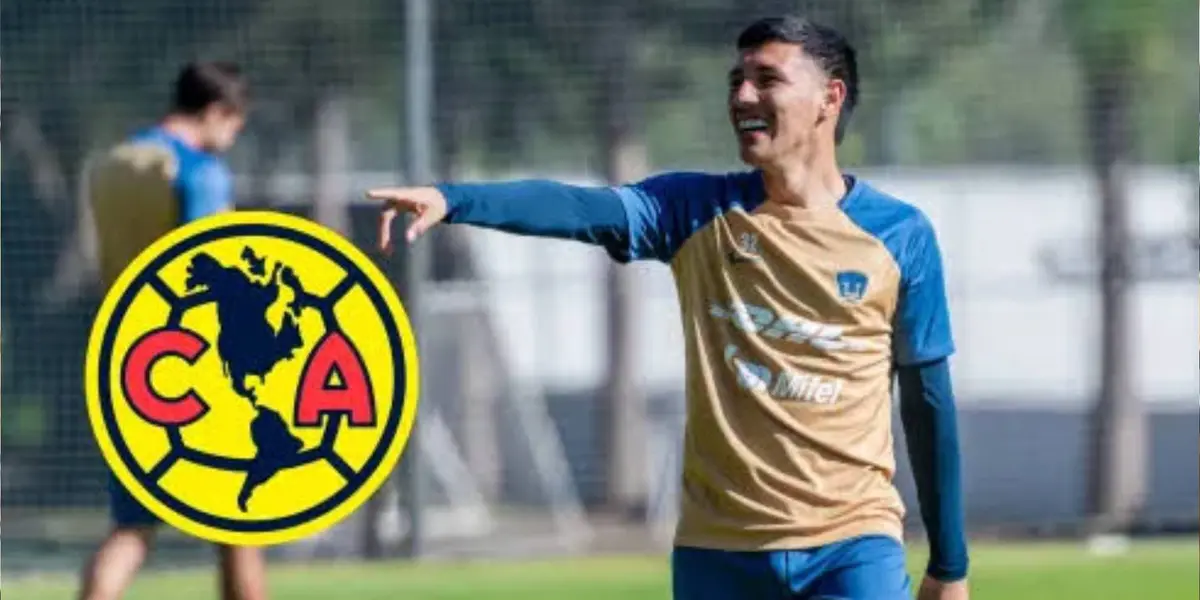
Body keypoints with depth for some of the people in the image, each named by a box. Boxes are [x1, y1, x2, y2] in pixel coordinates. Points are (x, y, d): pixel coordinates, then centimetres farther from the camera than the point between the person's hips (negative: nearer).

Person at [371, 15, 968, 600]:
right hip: (717, 551, 2)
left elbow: (927, 399, 6)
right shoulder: (699, 212, 1)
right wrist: (451, 199, -35)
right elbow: (581, 208, -16)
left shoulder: (900, 236, 0)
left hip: (853, 548, -2)